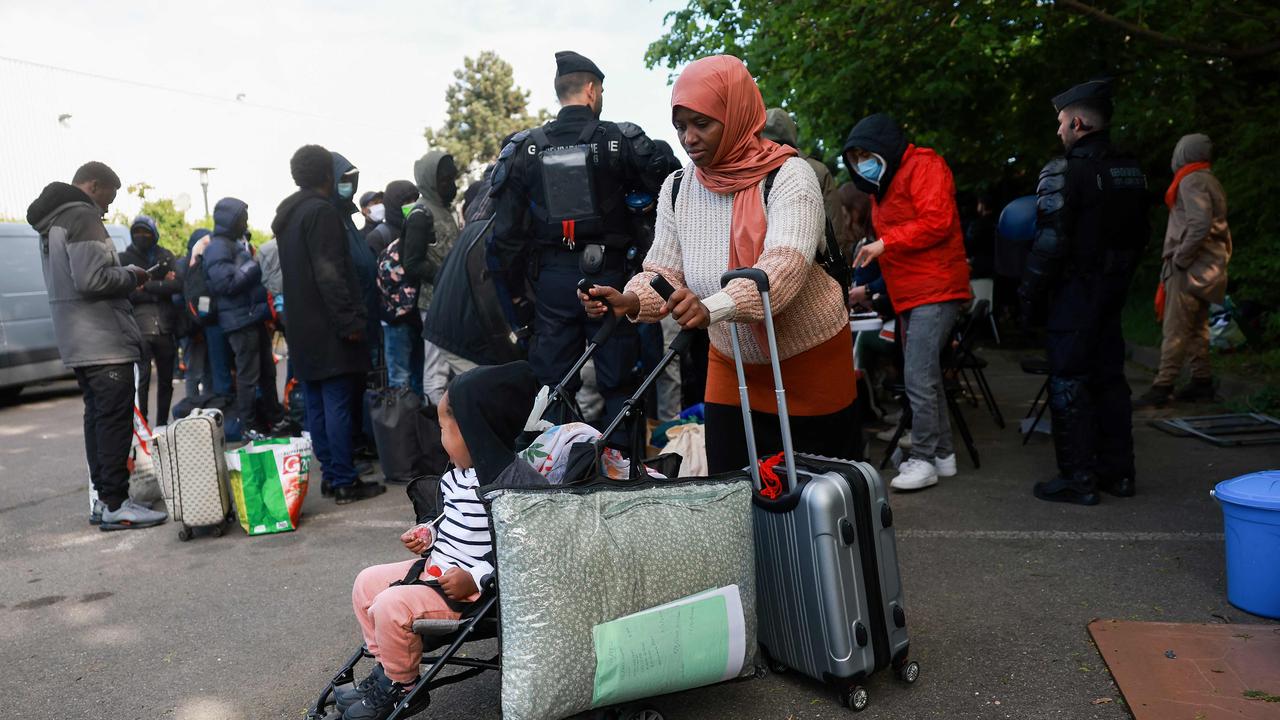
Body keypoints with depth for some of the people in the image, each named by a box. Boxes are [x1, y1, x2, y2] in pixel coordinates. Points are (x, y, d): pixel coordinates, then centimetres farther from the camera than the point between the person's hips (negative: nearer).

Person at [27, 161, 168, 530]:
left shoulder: (53, 222, 19)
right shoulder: (82, 217, -13)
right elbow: (93, 279, -23)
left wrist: (125, 278, 12)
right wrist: (131, 275, -6)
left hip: (78, 340, 10)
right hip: (103, 339, -10)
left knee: (98, 416, 13)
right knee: (115, 418, -8)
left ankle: (102, 498, 17)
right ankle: (114, 504, -6)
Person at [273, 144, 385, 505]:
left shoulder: (288, 214, 18)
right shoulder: (322, 212, -11)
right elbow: (330, 274, -19)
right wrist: (349, 320, -18)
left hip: (302, 327, 9)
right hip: (327, 327, -9)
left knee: (317, 404, 10)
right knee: (338, 404, -6)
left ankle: (330, 475, 17)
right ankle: (344, 482, -4)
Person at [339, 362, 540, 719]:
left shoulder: (517, 482, -26)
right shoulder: (461, 472, 4)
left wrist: (476, 579, -28)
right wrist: (427, 535, 7)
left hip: (469, 590, -10)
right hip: (436, 566, 10)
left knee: (391, 605, -21)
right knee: (366, 582, 13)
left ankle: (401, 686, 5)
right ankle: (385, 666, 24)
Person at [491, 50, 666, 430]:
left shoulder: (526, 148, 4)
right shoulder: (622, 141, -3)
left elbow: (507, 224, 2)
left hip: (552, 276, 2)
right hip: (606, 274, -2)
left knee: (553, 381, 10)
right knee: (617, 381, 7)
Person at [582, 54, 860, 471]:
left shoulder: (788, 176, -19)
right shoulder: (677, 189, -2)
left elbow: (785, 266, -33)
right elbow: (665, 271, -2)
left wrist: (713, 306, -51)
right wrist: (632, 301, -26)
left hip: (810, 362, -4)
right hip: (731, 364, 5)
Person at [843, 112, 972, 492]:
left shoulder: (924, 166, -8)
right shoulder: (883, 183, 21)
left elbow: (937, 221, -19)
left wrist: (885, 243, -19)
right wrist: (870, 286, 12)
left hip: (935, 291, -10)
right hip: (908, 295, 10)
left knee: (919, 378, -13)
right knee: (924, 377, 13)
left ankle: (923, 460, -6)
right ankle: (942, 453, 22)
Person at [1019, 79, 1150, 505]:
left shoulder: (1063, 172, -16)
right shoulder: (1131, 171, 10)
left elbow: (1050, 242, -20)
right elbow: (1140, 234, 16)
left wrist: (1030, 294, -12)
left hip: (1072, 294, -8)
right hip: (1113, 291, 8)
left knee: (1069, 384, -1)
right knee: (1109, 378, 14)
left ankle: (1078, 479, 2)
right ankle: (1117, 473, 22)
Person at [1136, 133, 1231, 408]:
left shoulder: (1192, 182, -11)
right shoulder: (1210, 181, 19)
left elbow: (1200, 225, -24)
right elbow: (1217, 226, 20)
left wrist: (1180, 258, -18)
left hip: (1189, 267, -10)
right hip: (1204, 266, 10)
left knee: (1175, 329, -10)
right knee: (1197, 326, 13)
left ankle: (1163, 387, -10)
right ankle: (1202, 382, 18)